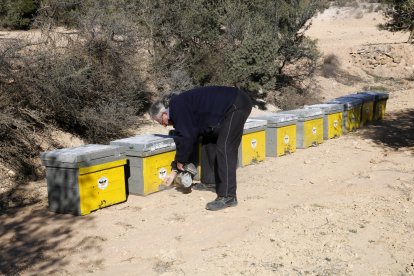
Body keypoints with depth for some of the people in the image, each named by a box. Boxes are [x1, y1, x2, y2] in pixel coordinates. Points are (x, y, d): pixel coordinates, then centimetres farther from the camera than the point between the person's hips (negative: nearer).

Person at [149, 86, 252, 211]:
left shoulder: (177, 108, -13)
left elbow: (186, 137, -19)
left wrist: (180, 161, -2)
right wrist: (175, 171, 22)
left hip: (236, 105, -11)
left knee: (224, 149, -13)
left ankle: (227, 197, -13)